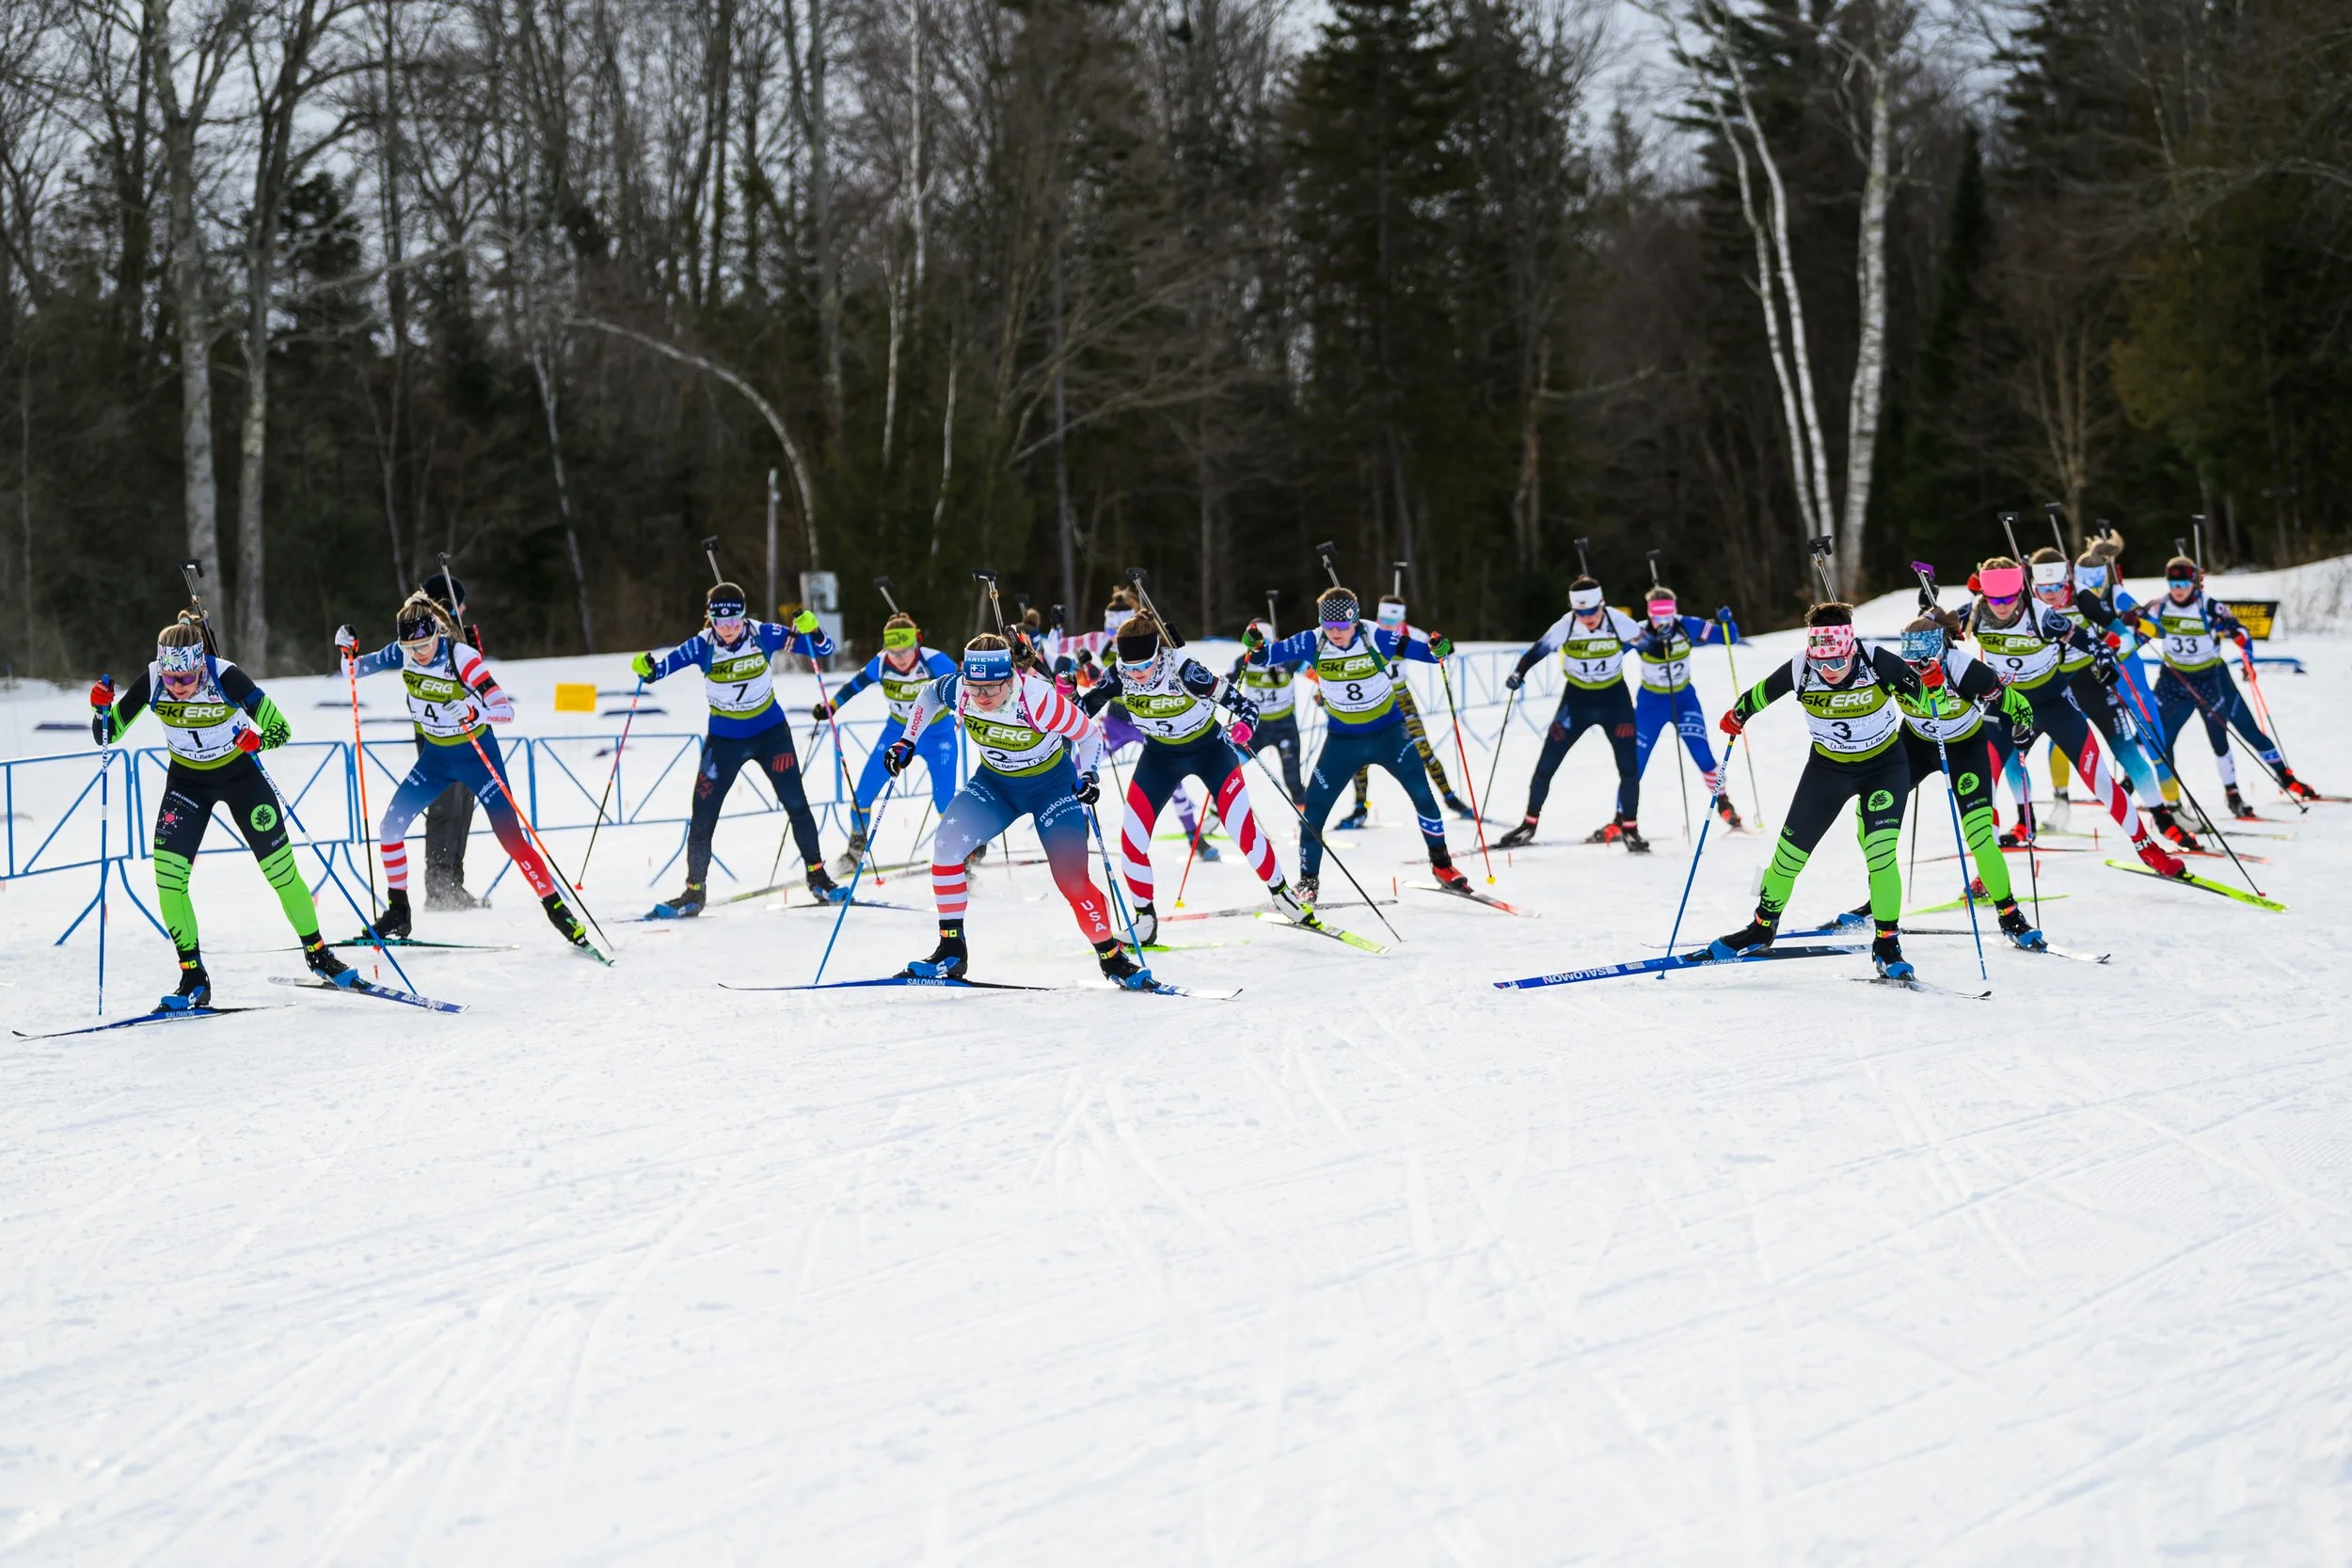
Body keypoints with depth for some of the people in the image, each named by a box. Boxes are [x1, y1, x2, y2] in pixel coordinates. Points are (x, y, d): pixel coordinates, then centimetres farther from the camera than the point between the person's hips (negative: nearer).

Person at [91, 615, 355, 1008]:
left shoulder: (226, 677, -28)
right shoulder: (151, 682, -21)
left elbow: (281, 729, -23)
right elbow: (107, 734, -13)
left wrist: (257, 741, -43)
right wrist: (101, 708, -33)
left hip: (241, 773, -2)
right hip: (187, 780, 2)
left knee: (280, 868, -2)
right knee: (167, 871, -14)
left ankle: (317, 953, 20)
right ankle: (193, 978, -4)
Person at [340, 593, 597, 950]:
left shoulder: (462, 658, -26)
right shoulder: (402, 654, -11)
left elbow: (507, 711, -31)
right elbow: (356, 671, 4)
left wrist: (473, 711, -50)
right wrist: (348, 651, -17)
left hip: (477, 755, -5)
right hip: (435, 756, 5)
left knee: (511, 837, -10)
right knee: (390, 827, -2)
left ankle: (557, 909, 0)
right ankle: (398, 913, 13)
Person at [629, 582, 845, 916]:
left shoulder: (763, 635, -16)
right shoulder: (702, 645, -16)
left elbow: (823, 649, -14)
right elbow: (667, 663, -25)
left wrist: (812, 632, -34)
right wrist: (647, 668, -46)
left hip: (770, 731, 0)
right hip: (724, 738, 0)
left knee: (796, 804, 0)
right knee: (703, 814, -3)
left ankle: (818, 877, 17)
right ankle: (694, 893, 9)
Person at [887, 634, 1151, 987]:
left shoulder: (1038, 699, -33)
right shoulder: (957, 691, -22)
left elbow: (1089, 735, -18)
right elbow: (929, 693, 4)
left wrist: (1088, 777, -30)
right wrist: (907, 742, -1)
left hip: (1051, 784, -4)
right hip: (995, 782, 4)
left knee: (1072, 878, -12)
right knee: (947, 845, -17)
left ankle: (1113, 959, 9)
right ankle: (951, 952, -8)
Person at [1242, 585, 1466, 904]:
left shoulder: (1377, 638, -21)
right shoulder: (1312, 644, -15)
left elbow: (1425, 648, -14)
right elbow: (1267, 656, -9)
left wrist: (1438, 648, -36)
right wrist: (1255, 646, -30)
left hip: (1388, 732, -2)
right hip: (1342, 740, 2)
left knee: (1421, 791, -12)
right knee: (1314, 806, -3)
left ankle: (1441, 864, 7)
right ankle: (1308, 878, 14)